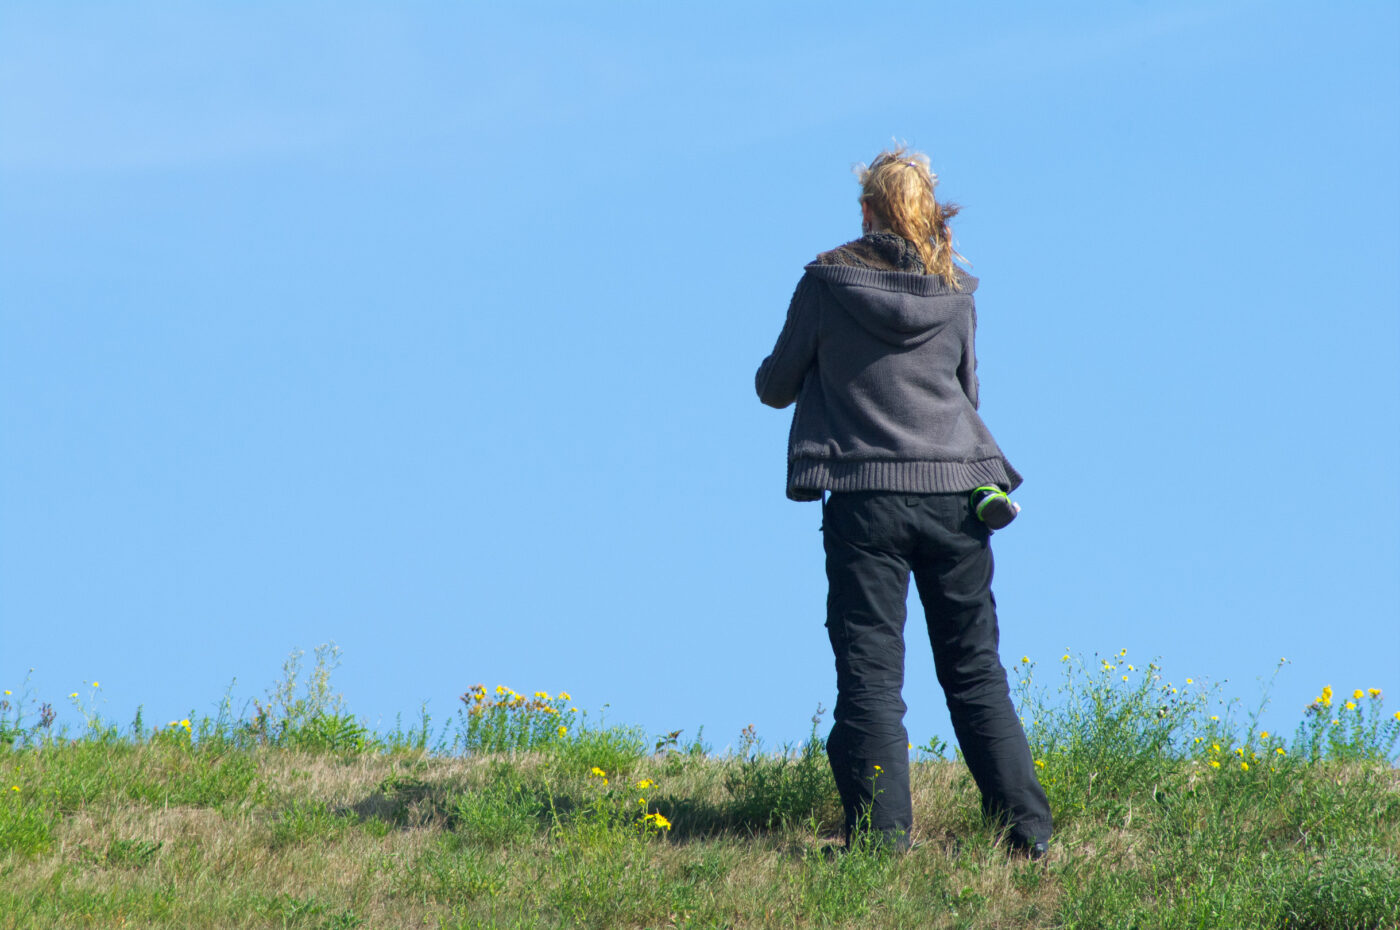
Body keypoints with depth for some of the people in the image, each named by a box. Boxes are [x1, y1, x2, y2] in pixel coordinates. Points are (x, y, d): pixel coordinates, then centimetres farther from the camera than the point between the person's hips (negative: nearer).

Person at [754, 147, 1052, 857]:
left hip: (865, 498, -3)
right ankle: (1027, 832, 8)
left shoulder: (827, 281, -2)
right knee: (975, 670, 11)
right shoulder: (954, 293, 6)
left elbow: (775, 387, 6)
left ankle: (883, 837, -8)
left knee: (870, 672, -1)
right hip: (956, 496, 3)